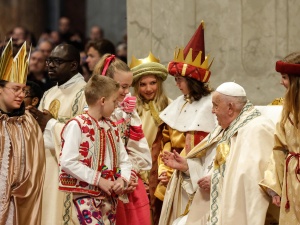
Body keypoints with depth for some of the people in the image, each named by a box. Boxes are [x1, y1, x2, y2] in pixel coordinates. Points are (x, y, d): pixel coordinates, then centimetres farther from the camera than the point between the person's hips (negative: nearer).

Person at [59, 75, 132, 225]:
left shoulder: (111, 128, 14)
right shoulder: (76, 125, -10)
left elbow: (123, 160, 16)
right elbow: (68, 161, -19)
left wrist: (122, 179, -6)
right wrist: (98, 179, -17)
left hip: (110, 196, 8)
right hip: (86, 195, -8)